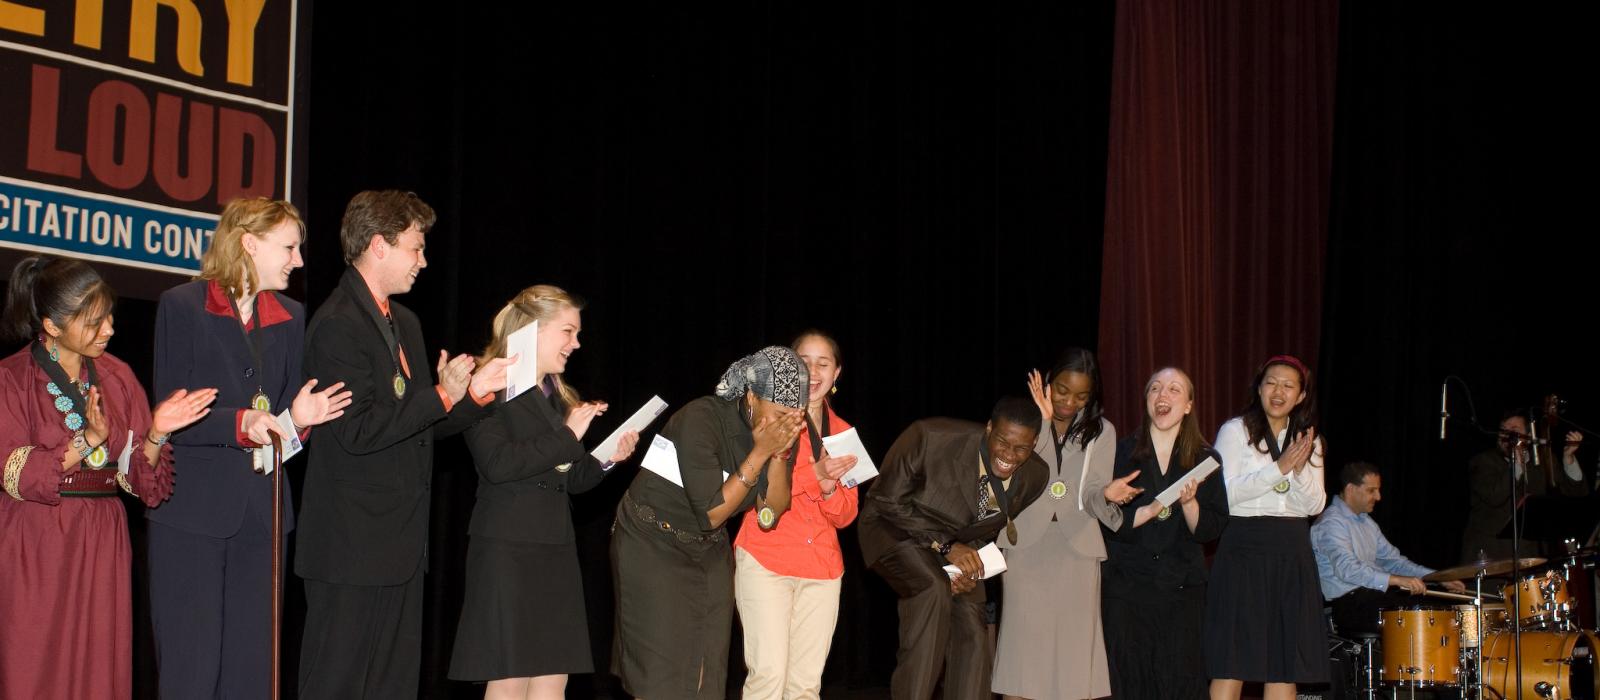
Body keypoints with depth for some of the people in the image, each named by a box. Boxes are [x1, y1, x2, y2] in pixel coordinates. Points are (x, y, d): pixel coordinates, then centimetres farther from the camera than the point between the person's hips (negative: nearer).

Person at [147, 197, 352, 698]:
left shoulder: (291, 318, 15)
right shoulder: (182, 306, -2)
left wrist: (298, 418, -4)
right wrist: (240, 423, -20)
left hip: (261, 515, 5)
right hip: (192, 509, -5)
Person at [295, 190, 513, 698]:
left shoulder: (404, 322, 16)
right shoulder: (337, 325, -14)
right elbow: (358, 431, -21)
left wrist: (475, 393, 6)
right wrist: (442, 395, -17)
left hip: (400, 541, 10)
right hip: (353, 543, -10)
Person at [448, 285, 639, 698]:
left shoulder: (557, 395, 18)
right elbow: (496, 463, -21)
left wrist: (605, 459, 4)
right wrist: (566, 437, -15)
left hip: (556, 552, 8)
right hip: (507, 552, -7)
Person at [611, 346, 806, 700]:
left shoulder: (780, 432, -8)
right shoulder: (701, 419, -26)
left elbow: (770, 515, -9)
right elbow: (711, 513, -24)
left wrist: (781, 453, -23)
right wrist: (760, 452, -29)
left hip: (710, 551, 6)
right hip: (654, 543, -6)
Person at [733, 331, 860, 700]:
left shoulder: (843, 433, 14)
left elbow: (845, 515, 11)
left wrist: (830, 489, -11)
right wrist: (814, 474, -20)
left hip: (822, 566, 5)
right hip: (766, 559, -4)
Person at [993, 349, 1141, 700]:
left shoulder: (1101, 431, 7)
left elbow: (1090, 497, 0)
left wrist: (1106, 493, -23)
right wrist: (1042, 423, -18)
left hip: (1076, 549, 1)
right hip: (1026, 543, -1)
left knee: (1074, 651, 0)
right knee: (1023, 646, -2)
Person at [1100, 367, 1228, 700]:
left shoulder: (1206, 459, 8)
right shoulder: (1120, 452, 5)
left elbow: (1211, 529, 2)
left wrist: (1188, 502, -15)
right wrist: (1153, 510, -15)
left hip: (1182, 588, 1)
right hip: (1126, 584, -1)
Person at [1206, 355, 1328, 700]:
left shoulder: (1308, 440, 15)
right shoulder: (1236, 431, 1)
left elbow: (1314, 506, 8)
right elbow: (1224, 494, -11)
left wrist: (1301, 469, -10)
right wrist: (1278, 468, -16)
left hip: (1292, 557, 5)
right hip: (1245, 551, -5)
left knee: (1287, 663, 4)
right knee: (1232, 662, -9)